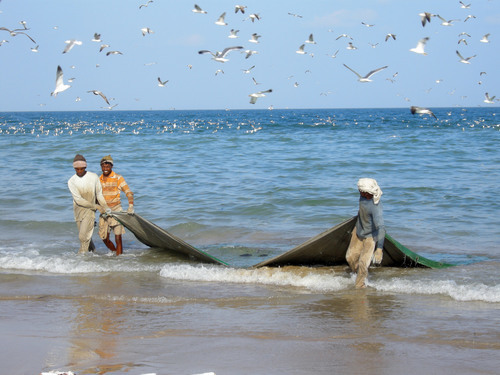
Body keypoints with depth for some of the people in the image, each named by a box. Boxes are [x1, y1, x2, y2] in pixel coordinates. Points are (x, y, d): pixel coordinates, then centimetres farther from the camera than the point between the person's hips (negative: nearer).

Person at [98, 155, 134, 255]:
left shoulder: (118, 178, -5)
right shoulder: (98, 180, 7)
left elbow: (129, 193, -10)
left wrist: (131, 206, -25)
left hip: (116, 210, -4)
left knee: (118, 238, -11)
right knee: (105, 239, 8)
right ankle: (116, 253, 30)